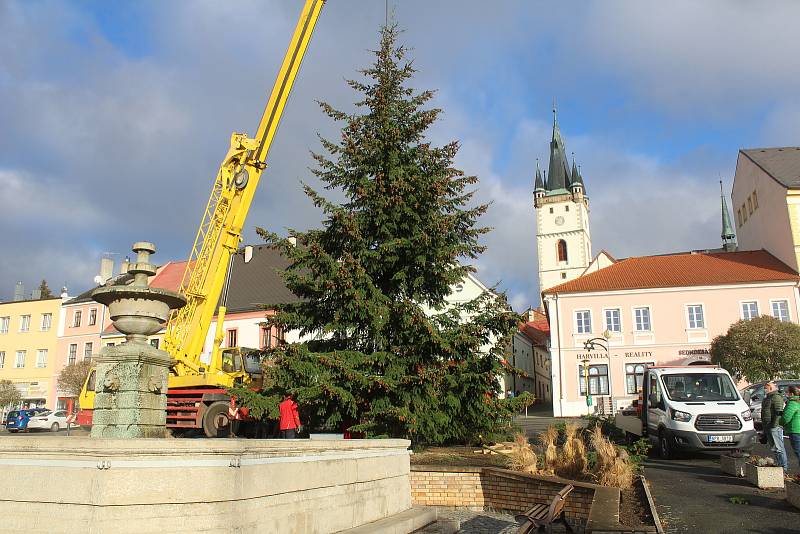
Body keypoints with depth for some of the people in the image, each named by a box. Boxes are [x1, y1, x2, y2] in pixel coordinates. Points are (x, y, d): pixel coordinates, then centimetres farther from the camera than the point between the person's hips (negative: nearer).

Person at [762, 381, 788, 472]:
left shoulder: (777, 397, -13)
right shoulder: (768, 397, 19)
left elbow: (779, 412, -21)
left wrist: (774, 424, -23)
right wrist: (765, 427, 25)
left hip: (775, 427, -10)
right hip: (768, 427, 10)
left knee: (779, 447, -7)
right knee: (773, 448, 15)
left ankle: (783, 466, -4)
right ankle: (778, 464, 22)